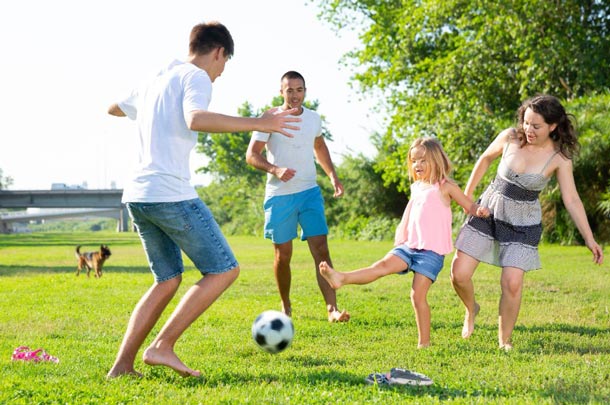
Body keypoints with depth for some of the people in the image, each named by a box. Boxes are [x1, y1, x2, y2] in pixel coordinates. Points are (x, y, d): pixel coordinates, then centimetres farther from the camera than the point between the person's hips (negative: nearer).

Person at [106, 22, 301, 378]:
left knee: (168, 280, 17)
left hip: (137, 197, 9)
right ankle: (162, 346, -7)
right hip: (172, 195, -9)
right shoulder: (195, 77, -4)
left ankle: (122, 365, 11)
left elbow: (113, 109, 39)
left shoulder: (155, 81, 21)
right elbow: (196, 119, -27)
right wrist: (258, 124, -25)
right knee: (225, 270, -1)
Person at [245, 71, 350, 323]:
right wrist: (275, 170, -27)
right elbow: (251, 155, -10)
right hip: (279, 195, -3)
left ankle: (332, 309, -12)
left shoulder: (313, 118, 8)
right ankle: (285, 306, 26)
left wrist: (332, 176, 16)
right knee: (283, 255, 5)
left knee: (321, 249, -9)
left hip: (310, 192, 3)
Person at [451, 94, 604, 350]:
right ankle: (471, 309, 28)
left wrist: (589, 239, -14)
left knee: (512, 283, -14)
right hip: (488, 212, 2)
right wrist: (467, 194, 12)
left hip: (523, 225, -1)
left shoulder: (559, 158, -13)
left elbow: (571, 200, -10)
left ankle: (505, 340, 9)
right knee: (459, 274, -5)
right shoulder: (510, 138, -11)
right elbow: (485, 159, 8)